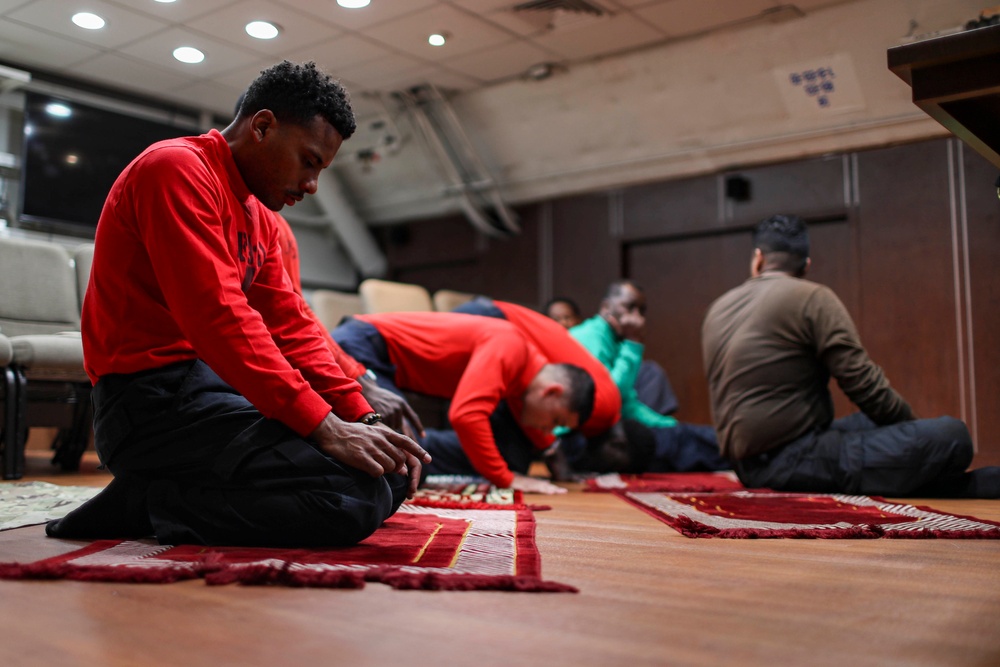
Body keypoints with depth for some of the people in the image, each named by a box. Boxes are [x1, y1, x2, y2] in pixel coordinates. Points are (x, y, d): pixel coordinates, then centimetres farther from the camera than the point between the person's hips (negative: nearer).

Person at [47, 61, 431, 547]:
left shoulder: (260, 218, 20)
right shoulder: (177, 168, -10)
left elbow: (290, 326, 13)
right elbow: (216, 316, -22)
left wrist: (363, 417, -1)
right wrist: (323, 426, -24)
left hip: (225, 390, 10)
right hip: (154, 396, -10)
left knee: (394, 471, 4)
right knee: (353, 496, -25)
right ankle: (145, 502, -9)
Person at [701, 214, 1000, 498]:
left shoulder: (717, 309, 14)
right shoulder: (812, 298, -7)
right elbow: (864, 384, -10)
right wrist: (912, 424, 7)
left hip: (750, 466, 8)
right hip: (792, 461, -8)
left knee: (874, 420, 22)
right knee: (951, 435, -11)